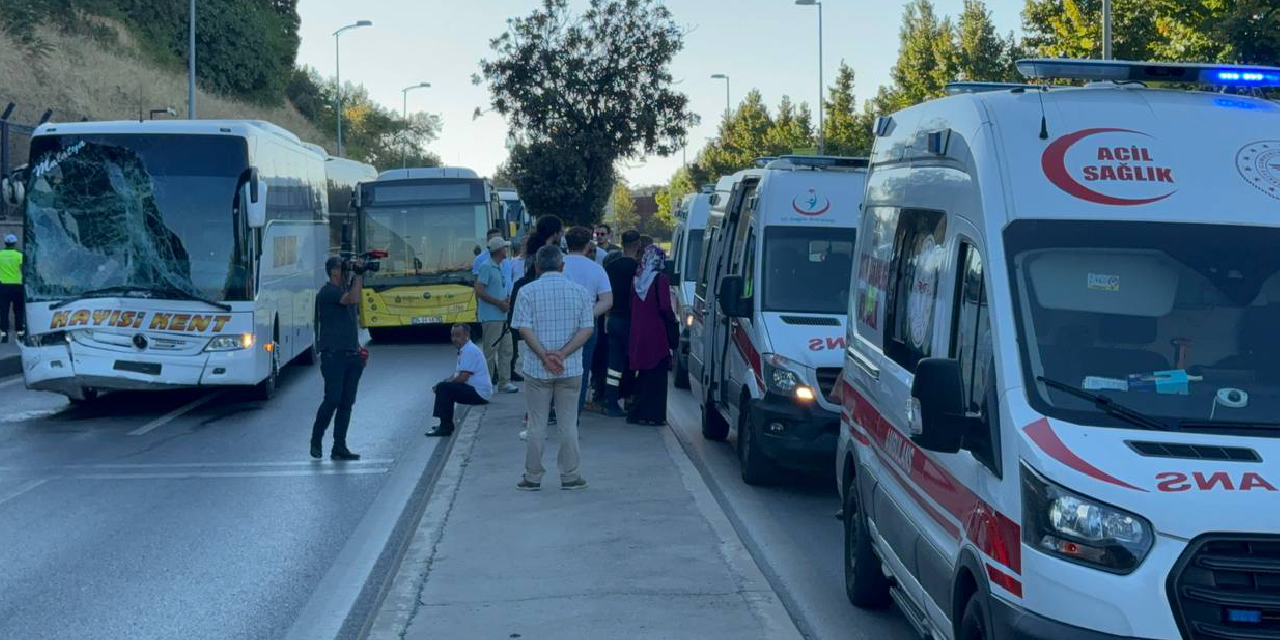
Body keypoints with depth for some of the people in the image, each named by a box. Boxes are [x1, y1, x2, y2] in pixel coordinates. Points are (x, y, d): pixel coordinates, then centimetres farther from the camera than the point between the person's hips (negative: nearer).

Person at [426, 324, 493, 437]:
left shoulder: (469, 350, -16)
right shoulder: (465, 349, 18)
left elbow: (462, 377, -22)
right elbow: (457, 375, 20)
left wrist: (442, 383, -8)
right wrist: (442, 383, 4)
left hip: (478, 393, -11)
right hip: (477, 391, 11)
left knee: (443, 388, -19)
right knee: (446, 388, 20)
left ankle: (445, 427, -17)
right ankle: (447, 424, 21)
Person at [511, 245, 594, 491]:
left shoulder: (527, 292, -4)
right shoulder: (579, 291, 2)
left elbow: (524, 329, -12)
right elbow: (587, 329, -5)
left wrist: (545, 357, -14)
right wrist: (562, 354, -12)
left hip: (537, 370, -1)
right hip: (571, 369, 1)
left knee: (537, 424, 7)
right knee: (568, 423, 9)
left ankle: (533, 477, 13)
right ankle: (569, 476, 13)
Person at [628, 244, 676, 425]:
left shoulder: (639, 279, 10)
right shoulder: (660, 279, -10)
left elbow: (631, 305, 13)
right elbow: (664, 307, -14)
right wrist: (673, 319, 2)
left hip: (638, 333, 6)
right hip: (656, 334, -6)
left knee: (643, 374, 16)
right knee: (656, 375, 0)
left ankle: (638, 412, 18)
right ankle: (652, 415, -1)